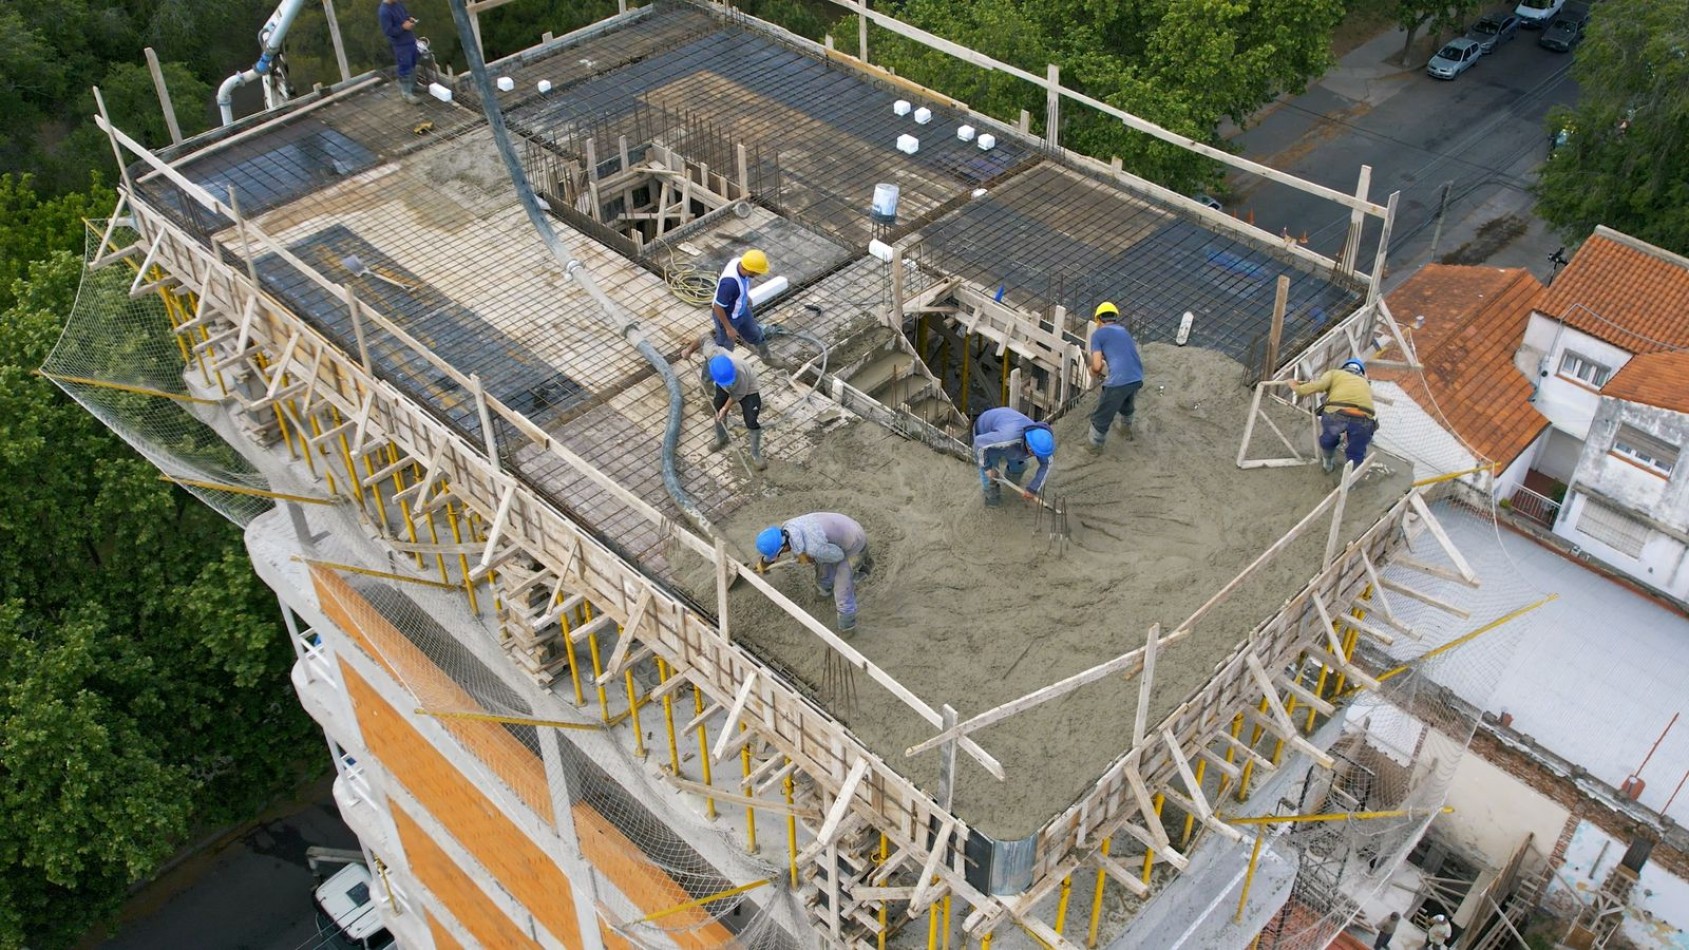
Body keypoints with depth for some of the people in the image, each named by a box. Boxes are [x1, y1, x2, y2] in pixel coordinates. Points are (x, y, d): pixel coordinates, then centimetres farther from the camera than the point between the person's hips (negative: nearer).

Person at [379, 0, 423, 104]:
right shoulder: (385, 11, -27)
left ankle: (411, 86, 41)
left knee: (412, 65, 22)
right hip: (400, 45, -8)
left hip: (410, 40, 8)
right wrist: (403, 27, -27)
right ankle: (407, 93, 14)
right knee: (405, 68, 2)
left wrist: (410, 18, -4)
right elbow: (388, 31, -24)